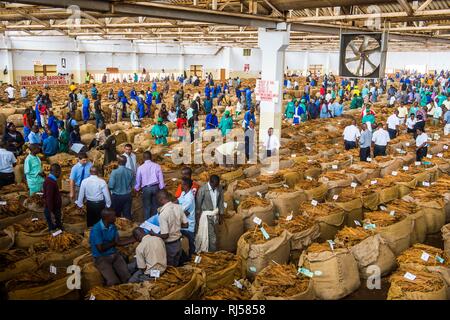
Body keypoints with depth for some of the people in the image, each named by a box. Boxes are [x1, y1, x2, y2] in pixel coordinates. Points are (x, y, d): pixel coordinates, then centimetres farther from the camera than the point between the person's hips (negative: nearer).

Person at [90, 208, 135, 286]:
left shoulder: (113, 226, 5)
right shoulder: (96, 229, -18)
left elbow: (118, 242, 7)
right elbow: (101, 248, -20)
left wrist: (134, 239, 1)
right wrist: (113, 243, -5)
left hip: (114, 254, 6)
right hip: (101, 258, -6)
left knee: (128, 278, -14)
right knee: (113, 282, -24)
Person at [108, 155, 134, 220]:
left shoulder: (114, 172, -18)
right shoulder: (130, 172, -7)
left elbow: (111, 186, -17)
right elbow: (132, 185, 1)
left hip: (116, 196, -2)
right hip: (127, 196, 2)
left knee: (116, 215, 14)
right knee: (127, 215, 7)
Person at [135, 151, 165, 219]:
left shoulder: (140, 168, -7)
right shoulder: (157, 166, -5)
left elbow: (138, 180, 4)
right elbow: (161, 178, -1)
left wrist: (137, 188, 20)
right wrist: (161, 187, 11)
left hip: (146, 188, -1)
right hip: (155, 187, 2)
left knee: (147, 206, 11)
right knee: (155, 205, 16)